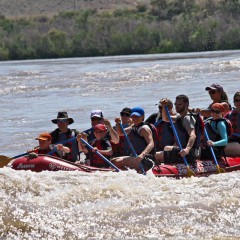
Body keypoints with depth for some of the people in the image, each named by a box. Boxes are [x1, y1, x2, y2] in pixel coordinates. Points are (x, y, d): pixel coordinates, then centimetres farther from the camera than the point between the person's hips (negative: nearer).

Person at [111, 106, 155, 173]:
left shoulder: (144, 128, -12)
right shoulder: (133, 127, 15)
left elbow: (151, 144, -25)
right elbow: (120, 133, 27)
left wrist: (142, 155, -41)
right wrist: (118, 124, 6)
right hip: (134, 156, 10)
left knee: (118, 162, -25)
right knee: (113, 161, 16)